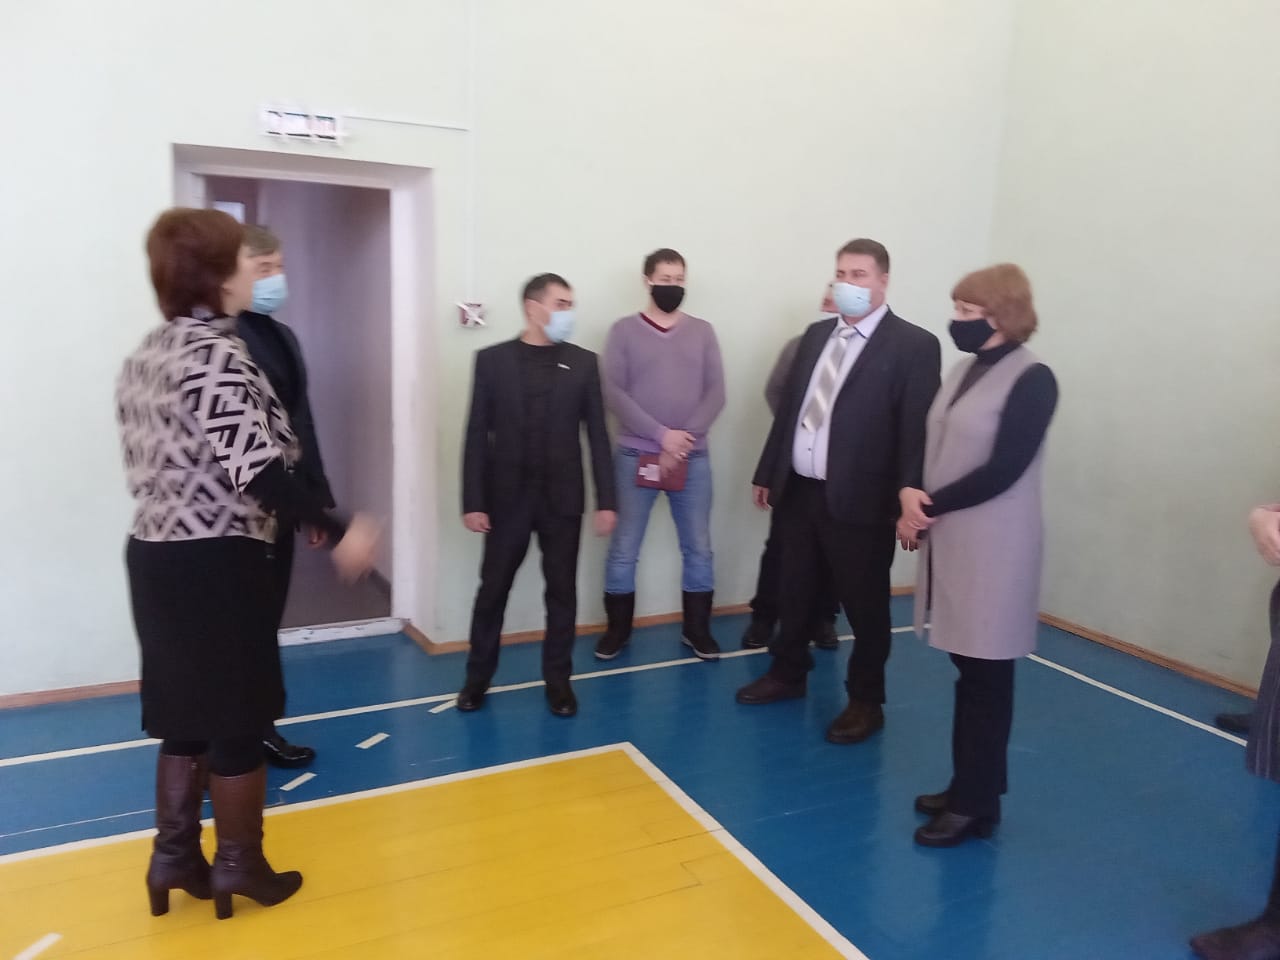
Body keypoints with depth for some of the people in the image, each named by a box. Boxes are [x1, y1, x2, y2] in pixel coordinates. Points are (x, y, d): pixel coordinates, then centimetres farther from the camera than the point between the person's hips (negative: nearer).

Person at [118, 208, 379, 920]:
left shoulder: (149, 352, 11)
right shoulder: (217, 351, -16)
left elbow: (162, 458, 13)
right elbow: (253, 469, -25)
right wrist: (340, 530, -22)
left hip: (157, 553, 9)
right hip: (216, 562, -9)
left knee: (186, 713, 17)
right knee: (236, 717, 6)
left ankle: (176, 856, 28)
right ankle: (240, 866, 20)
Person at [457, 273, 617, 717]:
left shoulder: (583, 363, 3)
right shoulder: (492, 360, 0)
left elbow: (597, 435, 2)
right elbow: (477, 435, -1)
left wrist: (606, 500, -2)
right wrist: (472, 501, -6)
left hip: (562, 497, 1)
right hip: (507, 496, -1)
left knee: (562, 591, 8)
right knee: (492, 589, 8)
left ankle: (557, 678, 23)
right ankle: (478, 676, 26)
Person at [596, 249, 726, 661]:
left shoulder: (702, 331, 7)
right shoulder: (624, 330, 2)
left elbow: (716, 393, 1)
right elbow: (614, 393, -7)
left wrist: (685, 437, -13)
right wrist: (662, 434, -15)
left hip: (692, 457, 2)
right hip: (636, 456, -2)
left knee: (698, 548, 7)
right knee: (624, 549, 4)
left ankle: (697, 629, 22)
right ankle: (617, 629, 20)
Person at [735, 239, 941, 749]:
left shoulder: (914, 346, -8)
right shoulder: (816, 335, 11)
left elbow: (917, 430, -15)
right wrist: (767, 473, 14)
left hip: (859, 500, -6)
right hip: (798, 491, 6)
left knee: (865, 605, 9)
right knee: (794, 593, 19)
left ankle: (865, 701, 27)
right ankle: (788, 673, 40)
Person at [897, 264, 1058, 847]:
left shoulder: (1031, 379, -13)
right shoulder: (965, 369, 11)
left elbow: (1001, 471, -19)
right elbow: (931, 444, 11)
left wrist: (930, 507, -12)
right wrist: (911, 495, -7)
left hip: (993, 551, -8)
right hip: (952, 543, 8)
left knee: (986, 678, 3)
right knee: (968, 671, 15)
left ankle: (978, 804, 15)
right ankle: (967, 786, 28)